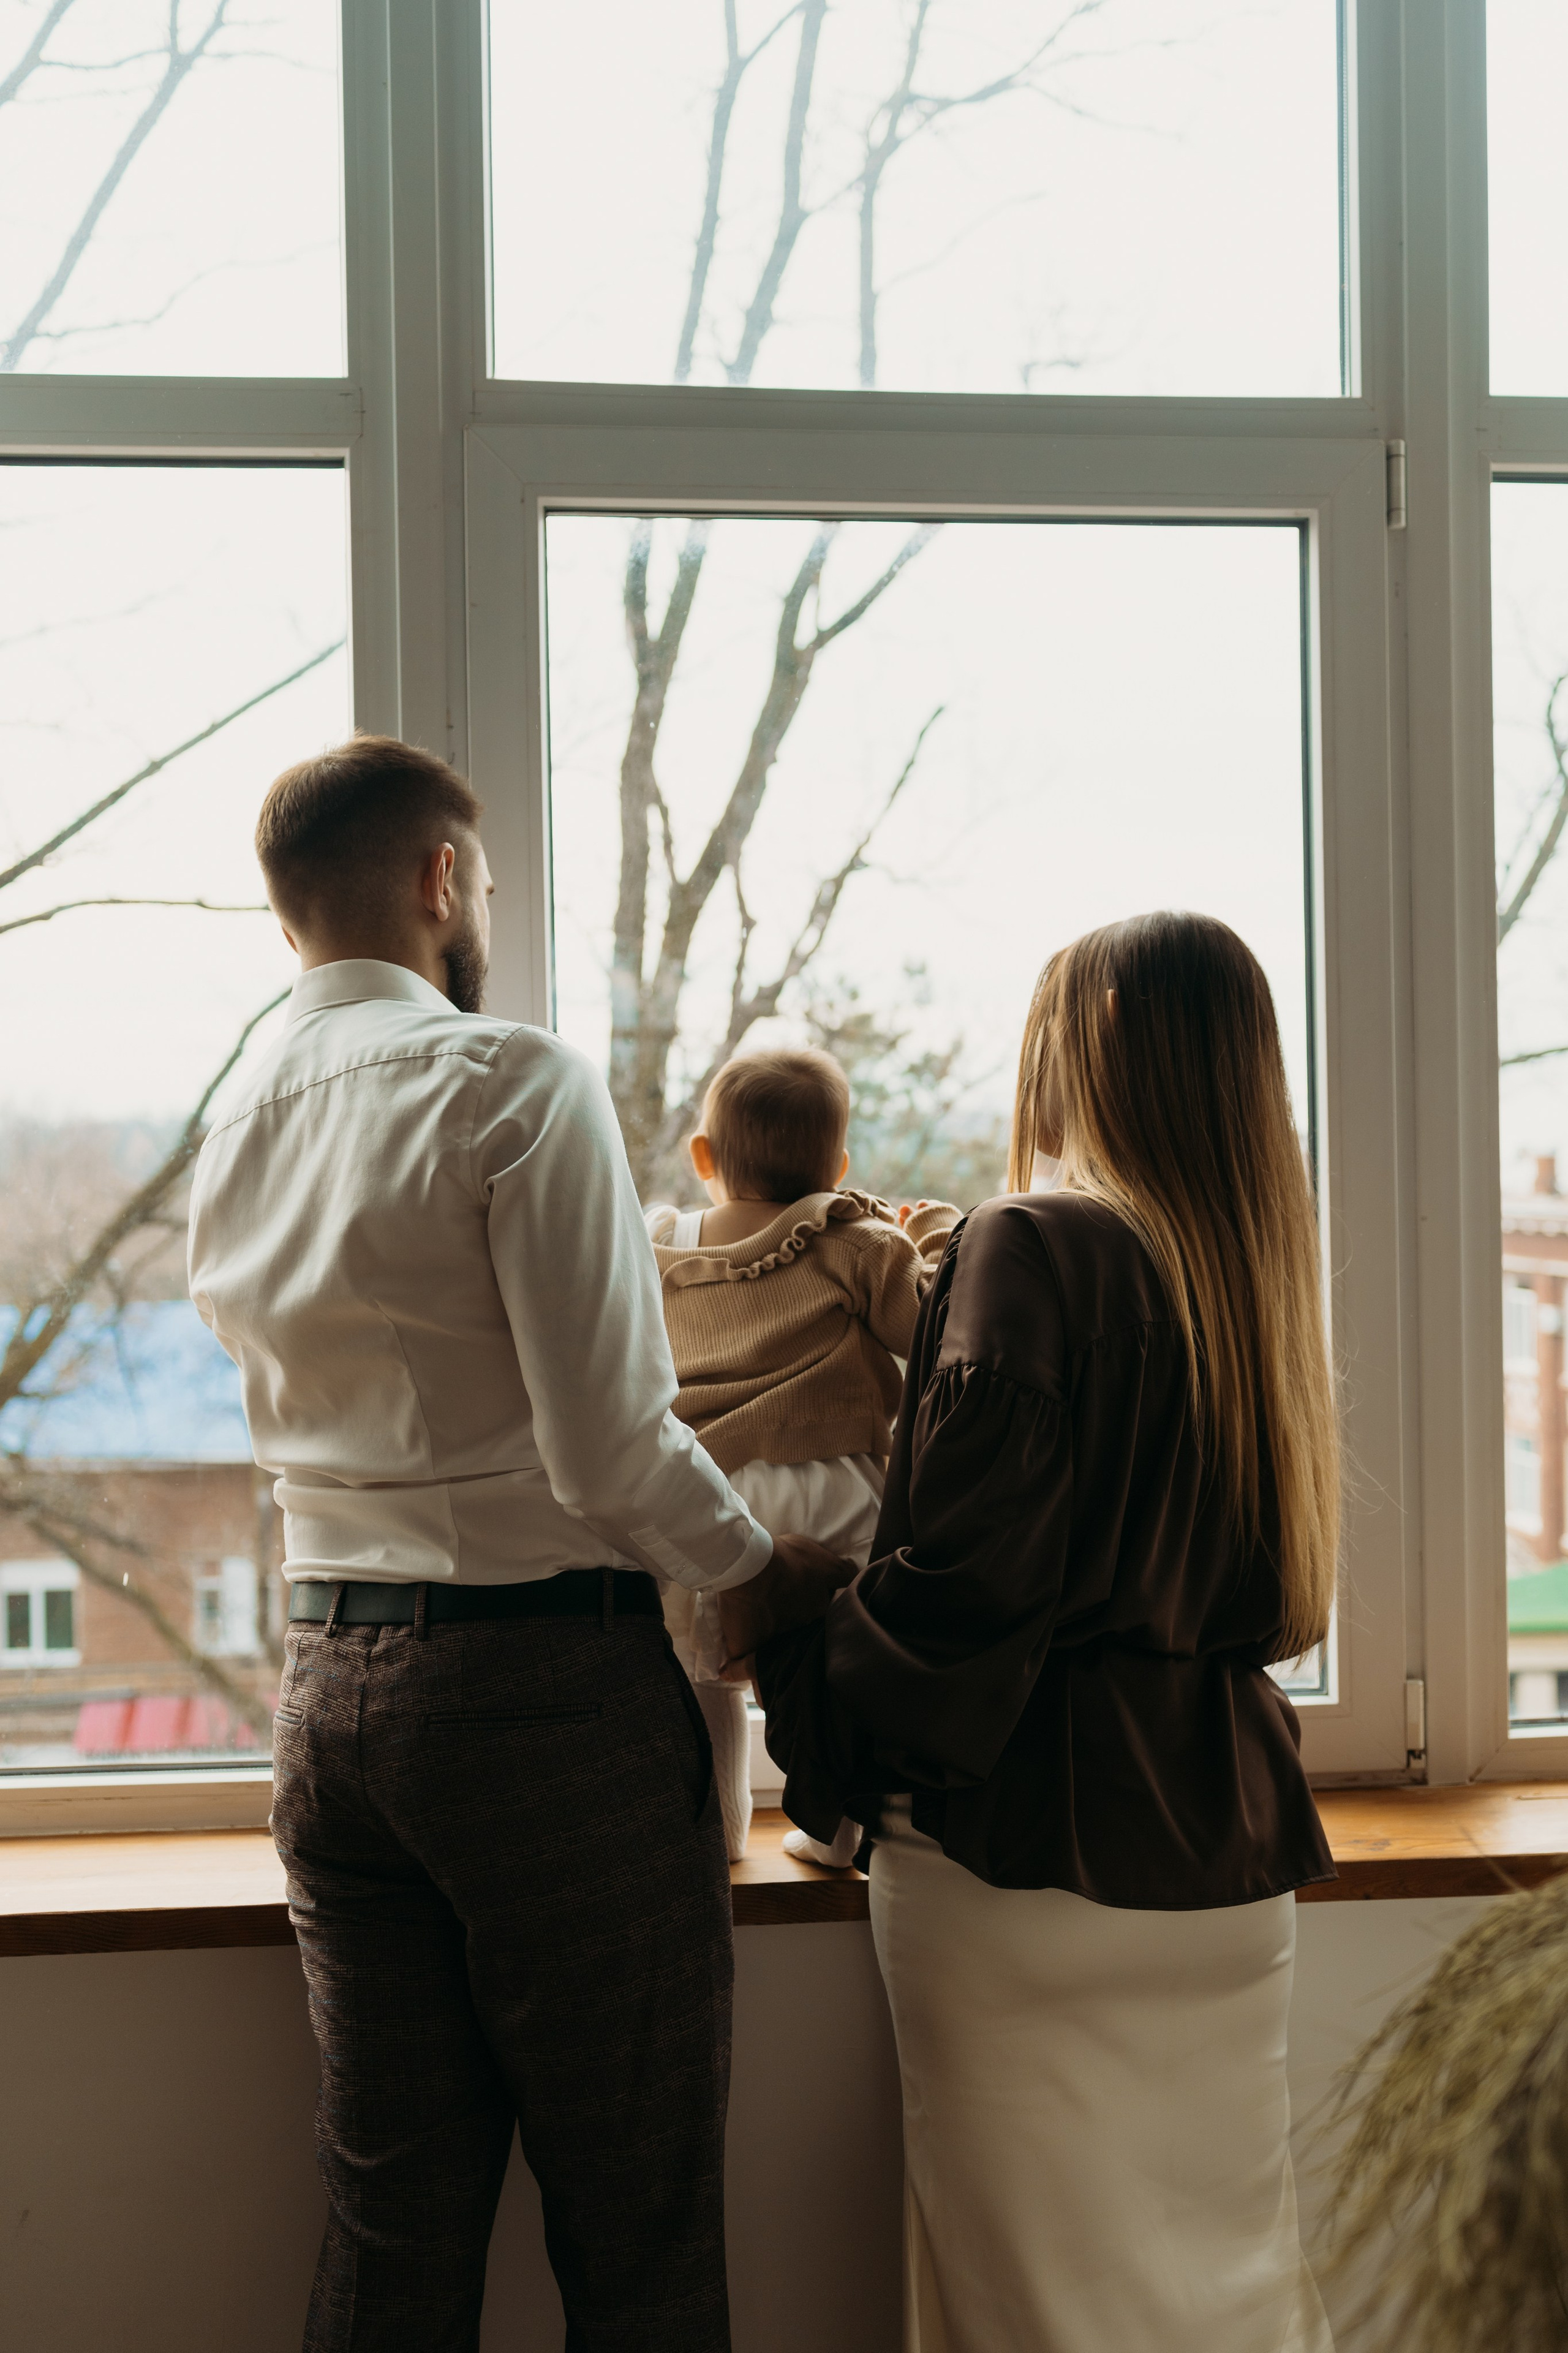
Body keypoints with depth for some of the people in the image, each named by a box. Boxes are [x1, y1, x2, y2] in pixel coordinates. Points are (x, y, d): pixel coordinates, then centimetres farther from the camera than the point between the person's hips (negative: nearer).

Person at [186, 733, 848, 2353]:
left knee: (391, 2213, 15)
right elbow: (611, 1447, -18)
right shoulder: (511, 1082, -12)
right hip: (549, 1686, -7)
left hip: (329, 1687, 7)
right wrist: (764, 1561, 1)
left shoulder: (232, 1137, 10)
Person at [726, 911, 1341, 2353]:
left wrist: (788, 1659, -4)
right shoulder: (1253, 1266, 9)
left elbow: (959, 1583, -21)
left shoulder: (1029, 1251, -15)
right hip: (1227, 1849, 7)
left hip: (1034, 1851, -7)